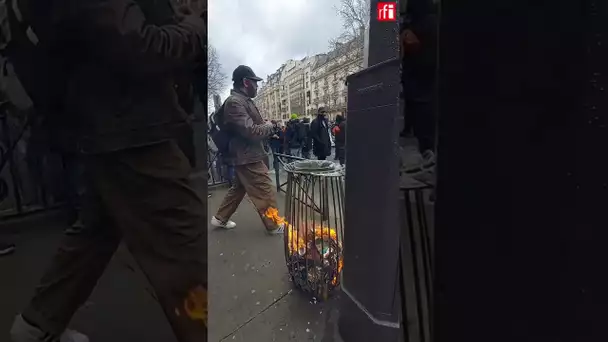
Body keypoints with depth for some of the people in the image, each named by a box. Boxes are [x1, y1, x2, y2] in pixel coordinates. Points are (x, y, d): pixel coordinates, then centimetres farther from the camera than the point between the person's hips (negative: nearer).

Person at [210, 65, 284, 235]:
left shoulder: (243, 100, 14)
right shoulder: (235, 102, -19)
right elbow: (251, 131, -26)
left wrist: (266, 127, 5)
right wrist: (269, 127, -9)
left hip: (246, 156, 11)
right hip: (248, 157, -11)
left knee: (238, 189, 21)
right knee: (266, 192, -2)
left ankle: (220, 218, 32)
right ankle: (274, 226, 11)